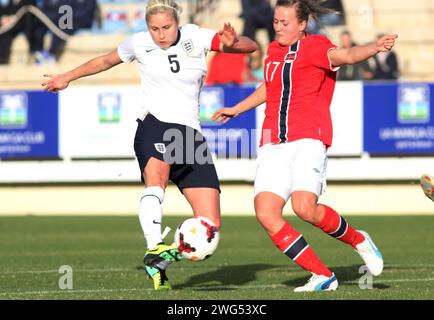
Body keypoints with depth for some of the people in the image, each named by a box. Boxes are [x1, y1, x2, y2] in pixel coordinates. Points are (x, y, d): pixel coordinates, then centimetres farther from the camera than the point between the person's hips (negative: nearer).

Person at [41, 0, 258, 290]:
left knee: (210, 225, -6)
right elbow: (105, 61, 26)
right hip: (154, 126, -3)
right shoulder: (139, 43, 6)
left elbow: (251, 47, 2)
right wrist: (67, 78, 37)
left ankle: (159, 264, 10)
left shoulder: (195, 37, 6)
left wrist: (232, 42, -21)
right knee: (156, 180, -39)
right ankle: (154, 249, -55)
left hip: (191, 133, 3)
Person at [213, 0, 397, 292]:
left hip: (308, 139, -6)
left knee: (305, 208, -26)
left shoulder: (315, 46, -3)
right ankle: (322, 276, -3)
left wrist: (374, 48, -44)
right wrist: (236, 109, 46)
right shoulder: (274, 51, 17)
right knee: (265, 213, -12)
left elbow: (345, 56, -24)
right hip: (273, 144, 7)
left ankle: (359, 240, 4)